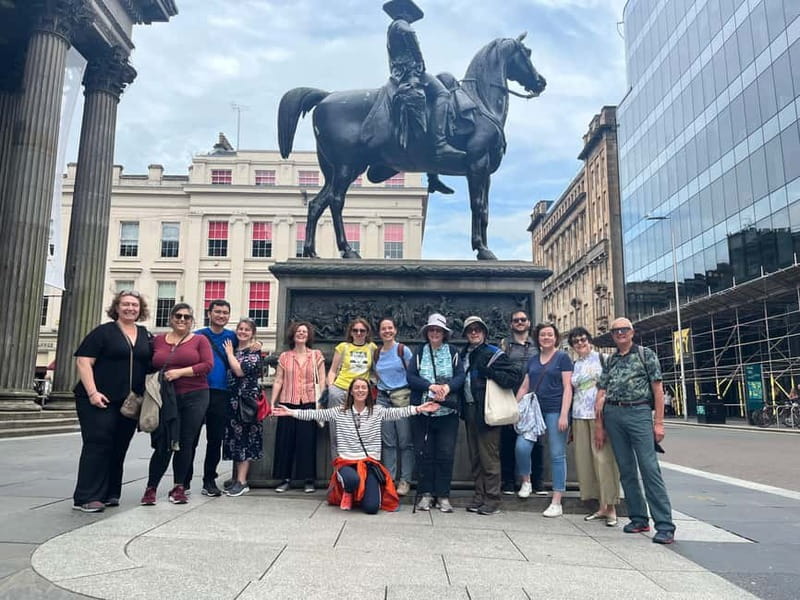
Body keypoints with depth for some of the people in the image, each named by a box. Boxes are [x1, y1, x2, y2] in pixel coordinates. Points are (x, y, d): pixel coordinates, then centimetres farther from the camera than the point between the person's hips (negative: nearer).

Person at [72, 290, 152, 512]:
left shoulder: (145, 335, 13)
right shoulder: (103, 332, -2)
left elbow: (150, 366, 19)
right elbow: (83, 361, -8)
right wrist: (92, 392, -17)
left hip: (130, 403, 5)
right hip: (100, 400, -5)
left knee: (119, 448, 9)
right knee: (97, 444, -6)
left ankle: (109, 493, 19)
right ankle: (86, 498, -1)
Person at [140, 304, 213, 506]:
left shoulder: (200, 340, 5)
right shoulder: (158, 340, 12)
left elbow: (208, 365, -6)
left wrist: (180, 372, -14)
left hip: (195, 398, -1)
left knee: (186, 444, 3)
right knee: (163, 445, -4)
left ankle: (179, 487, 17)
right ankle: (151, 487, 11)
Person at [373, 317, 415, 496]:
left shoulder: (403, 350, -1)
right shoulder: (376, 354, 11)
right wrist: (382, 386, 8)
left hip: (402, 396, -4)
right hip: (383, 397, 4)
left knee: (405, 441, -3)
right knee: (388, 442, 6)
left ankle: (405, 481, 4)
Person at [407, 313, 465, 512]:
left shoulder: (453, 352, 9)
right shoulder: (419, 352, 10)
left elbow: (460, 376, 0)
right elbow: (411, 376, -2)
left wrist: (447, 387, -20)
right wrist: (431, 386, -17)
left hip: (448, 411, 0)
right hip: (423, 410, 0)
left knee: (446, 454, 1)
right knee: (424, 453, 3)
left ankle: (443, 495, 11)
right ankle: (425, 494, 14)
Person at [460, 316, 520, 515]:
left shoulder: (493, 353, -6)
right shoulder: (463, 355, 14)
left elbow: (515, 377, -14)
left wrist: (489, 372, -21)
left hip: (487, 411, -7)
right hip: (470, 410, 7)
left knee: (489, 457, -3)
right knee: (475, 457, 12)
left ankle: (492, 500, 5)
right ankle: (479, 495, 22)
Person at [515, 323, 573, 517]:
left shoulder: (562, 358, 2)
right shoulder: (532, 360, 16)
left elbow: (567, 388, -4)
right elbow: (524, 387, 17)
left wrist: (564, 415, -12)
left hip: (555, 411, -4)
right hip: (534, 410, 4)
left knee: (557, 455, -1)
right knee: (522, 446, -14)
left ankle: (556, 503, 6)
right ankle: (526, 481, 12)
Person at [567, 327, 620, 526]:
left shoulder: (601, 358, 3)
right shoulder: (574, 365, 16)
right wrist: (570, 422, 14)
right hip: (580, 416, 5)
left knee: (604, 457, -8)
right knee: (585, 459, 2)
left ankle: (611, 508, 0)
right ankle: (602, 506, 11)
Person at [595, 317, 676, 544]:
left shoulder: (646, 354, 5)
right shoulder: (609, 360, 17)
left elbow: (658, 389, 0)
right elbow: (601, 393, 14)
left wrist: (658, 422, -8)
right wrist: (599, 425, 9)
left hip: (639, 412, -5)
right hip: (613, 414, 5)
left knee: (650, 469, -10)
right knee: (626, 470, 7)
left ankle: (665, 525, -7)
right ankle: (638, 519, 17)